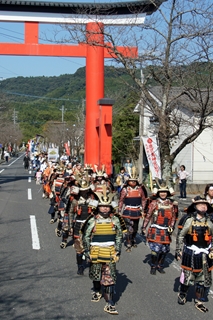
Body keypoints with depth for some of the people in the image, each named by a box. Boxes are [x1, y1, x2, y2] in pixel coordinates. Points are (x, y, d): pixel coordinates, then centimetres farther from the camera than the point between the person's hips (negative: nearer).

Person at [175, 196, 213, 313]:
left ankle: (199, 301, 23)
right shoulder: (190, 221, -9)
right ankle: (182, 295, 33)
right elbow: (180, 236, -2)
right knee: (187, 276, 8)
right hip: (191, 254, -3)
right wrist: (179, 250, -3)